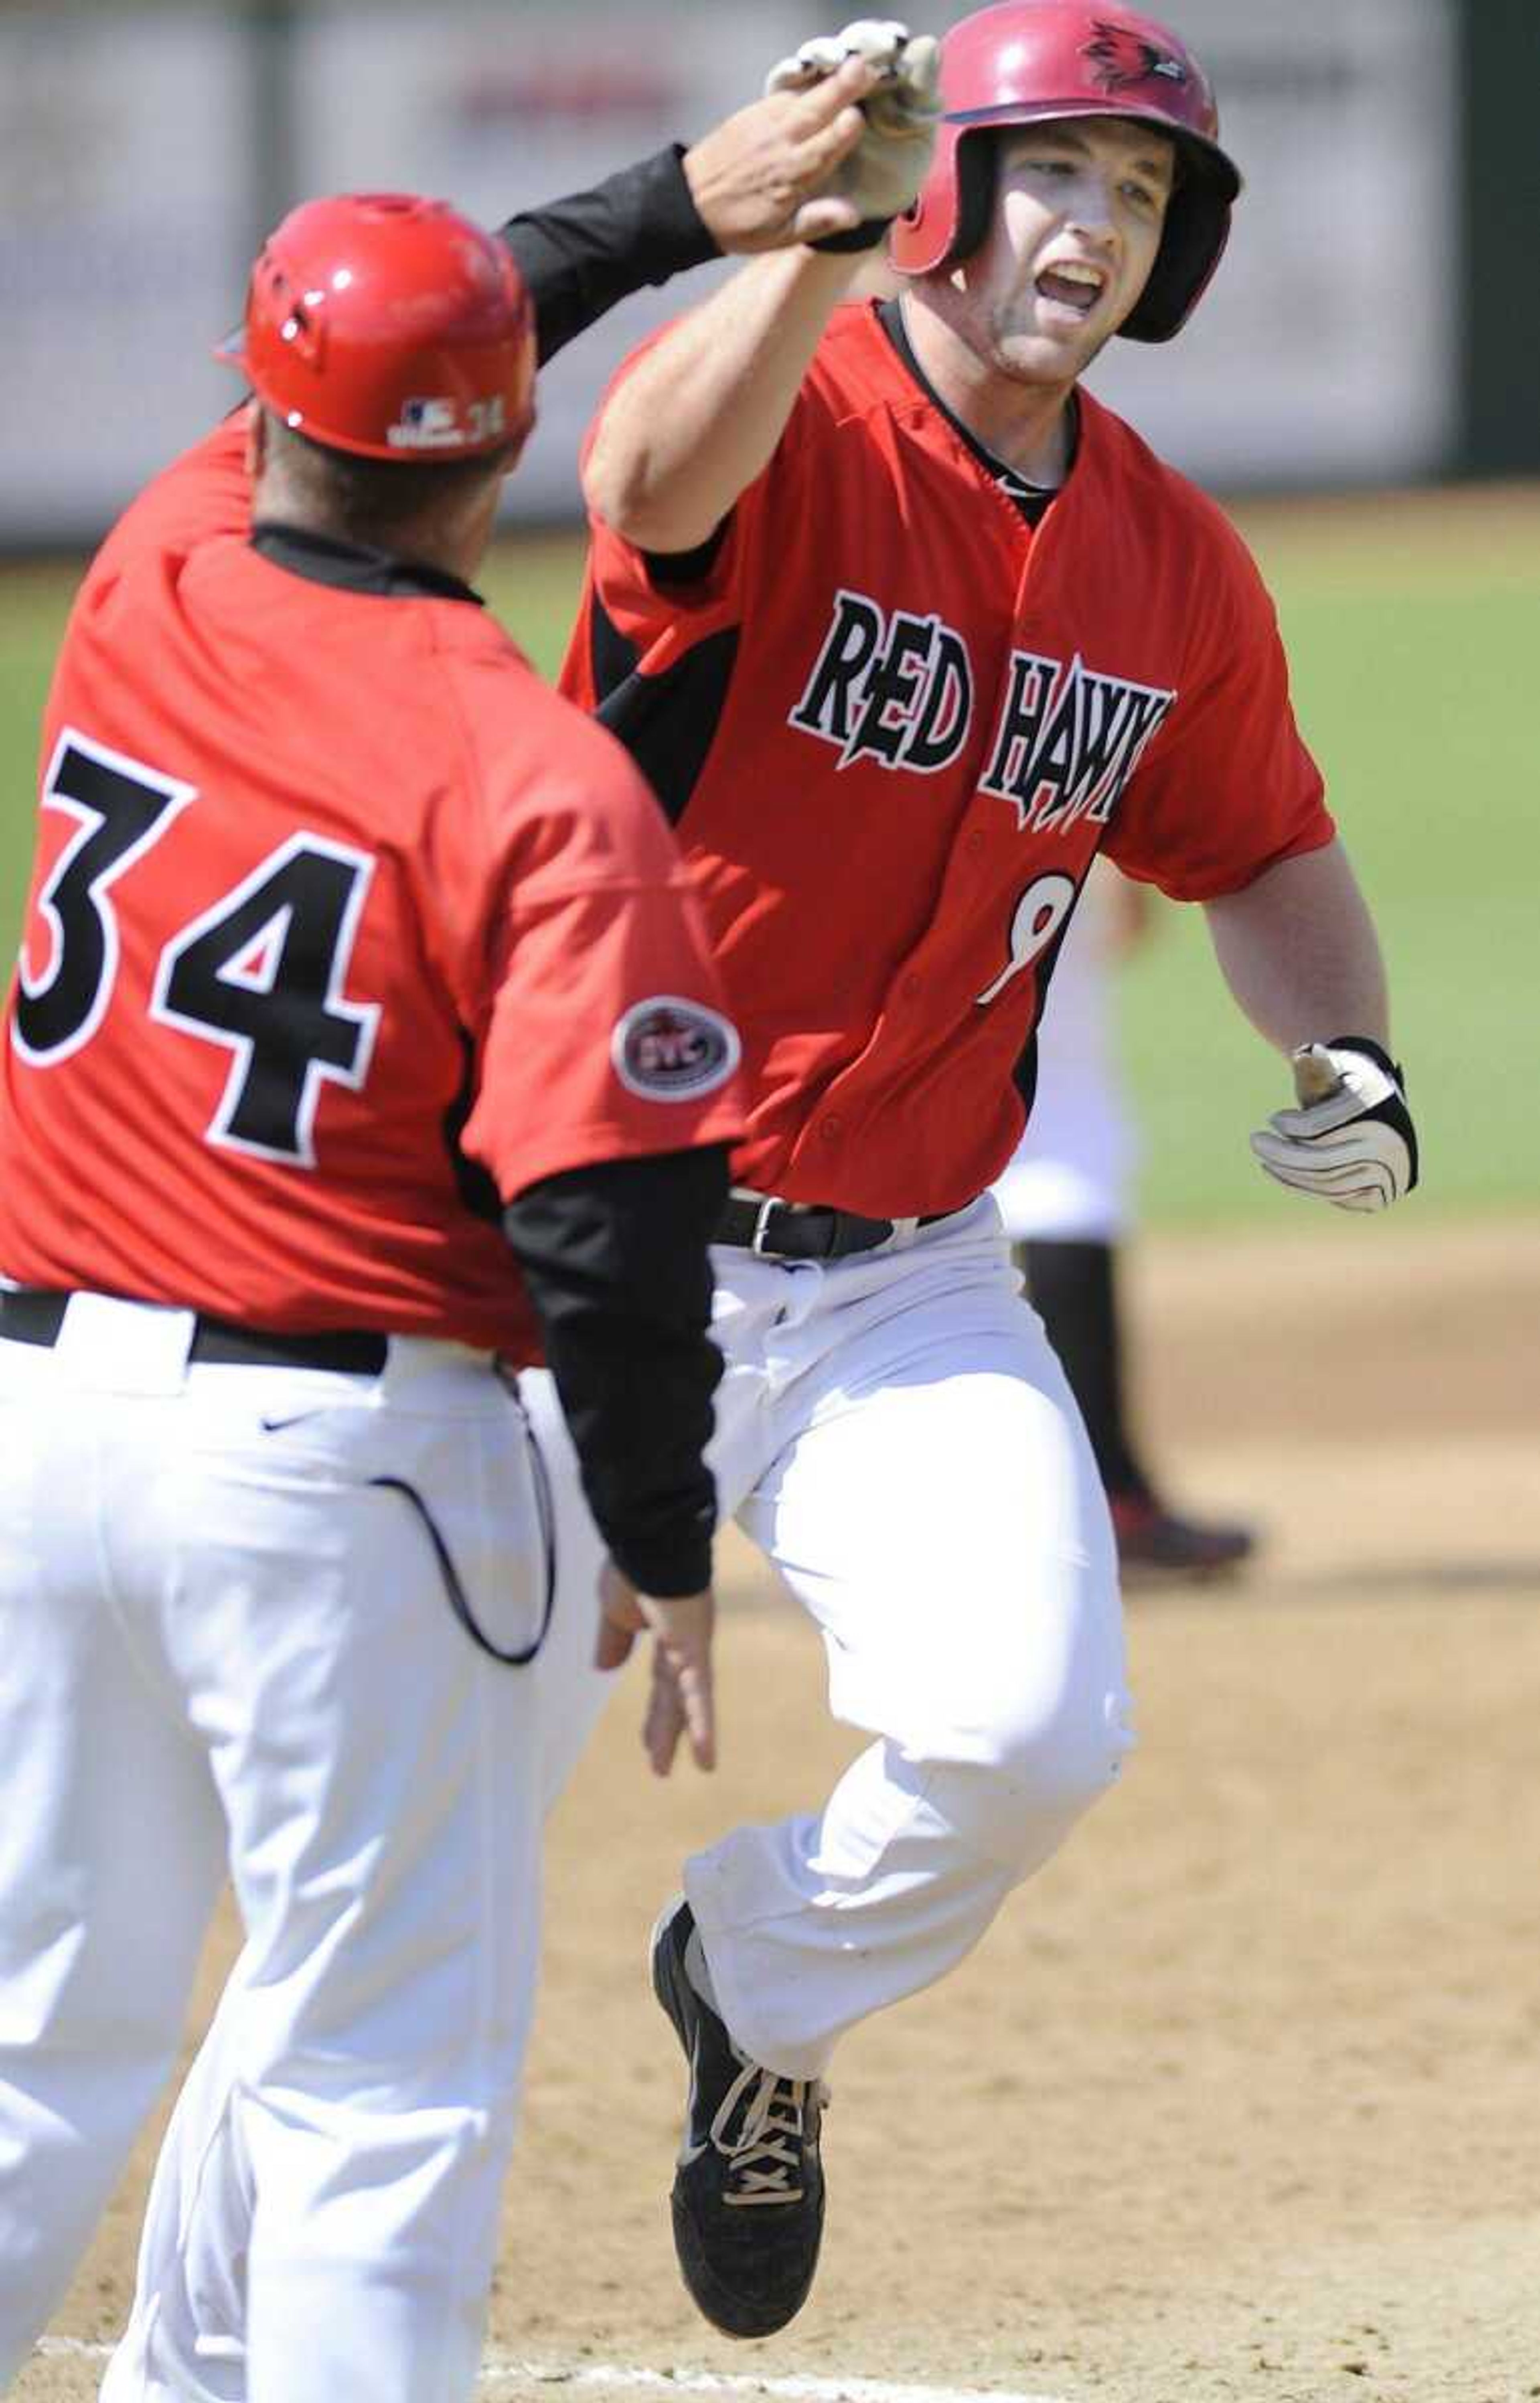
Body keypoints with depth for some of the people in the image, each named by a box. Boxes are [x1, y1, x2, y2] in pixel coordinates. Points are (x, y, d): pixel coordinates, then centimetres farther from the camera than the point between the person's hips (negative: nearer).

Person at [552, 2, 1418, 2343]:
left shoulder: (1174, 568, 4)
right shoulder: (789, 427, -14)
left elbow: (1259, 846, 19)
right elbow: (657, 480, -39)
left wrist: (1347, 1047, -1)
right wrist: (821, 226, -55)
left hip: (905, 1278, 4)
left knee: (1026, 1731, -15)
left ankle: (765, 1989, 20)